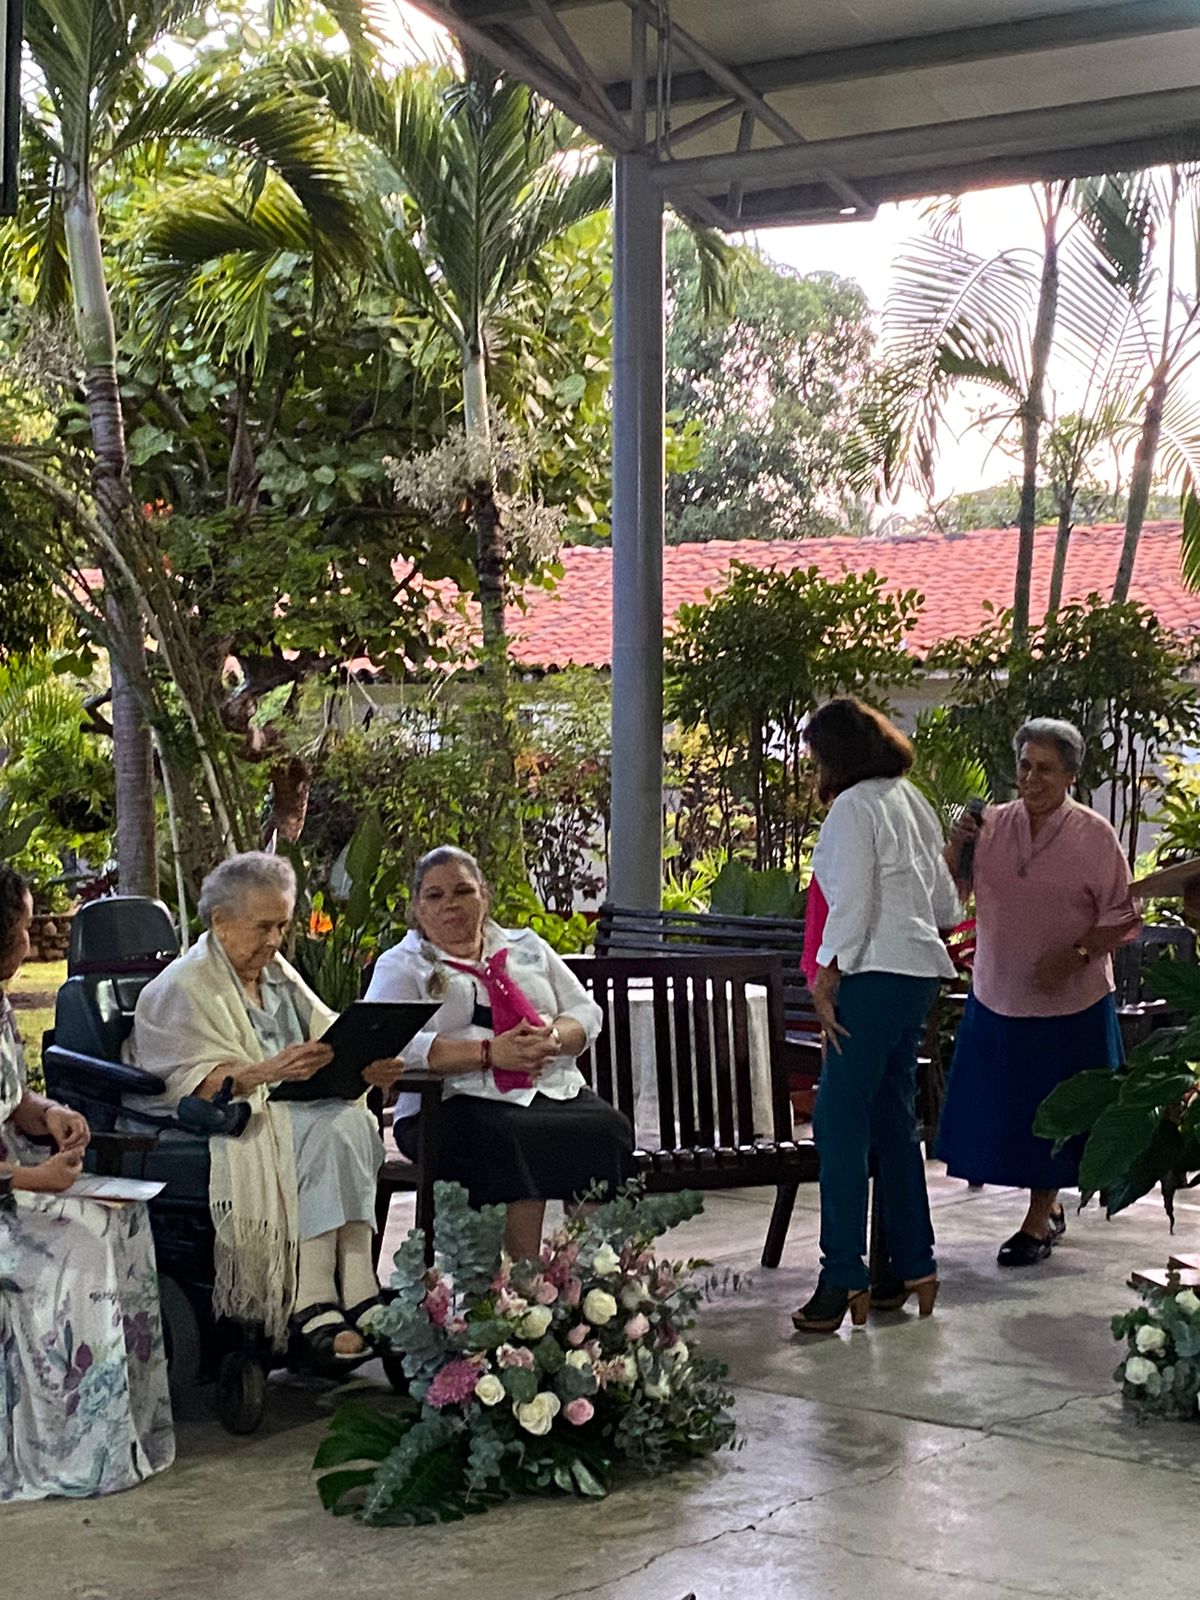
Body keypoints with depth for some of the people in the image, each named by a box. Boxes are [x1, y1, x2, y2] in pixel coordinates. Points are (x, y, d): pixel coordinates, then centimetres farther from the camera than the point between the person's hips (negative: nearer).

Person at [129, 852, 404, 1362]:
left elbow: (334, 1042, 13)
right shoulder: (183, 986, -2)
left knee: (352, 1120, -26)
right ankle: (312, 1306, -35)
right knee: (328, 1132, -31)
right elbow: (197, 1083, -15)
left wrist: (371, 1065, -10)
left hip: (295, 1107, 6)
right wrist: (269, 1071, -32)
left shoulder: (279, 975, 21)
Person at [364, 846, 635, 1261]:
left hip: (557, 1091, 4)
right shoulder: (402, 966, 10)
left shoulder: (527, 947, 24)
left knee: (610, 1128, -27)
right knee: (515, 1142, -36)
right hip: (457, 1105, -4)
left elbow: (586, 1013, 20)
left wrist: (554, 1037, -6)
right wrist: (488, 1053, -15)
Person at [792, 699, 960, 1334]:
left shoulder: (854, 807, -11)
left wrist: (826, 981, -13)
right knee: (894, 1122, 15)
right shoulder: (912, 800, 15)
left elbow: (851, 906, -17)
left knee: (840, 1125, -8)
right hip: (919, 971, 10)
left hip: (875, 975, -10)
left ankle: (844, 1280, -10)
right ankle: (913, 1266, 20)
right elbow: (945, 903, 19)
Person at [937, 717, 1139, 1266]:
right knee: (1002, 1110, 11)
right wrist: (956, 846, -13)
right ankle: (1049, 1208, 30)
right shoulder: (991, 825, 2)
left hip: (1068, 1005, -4)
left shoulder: (1094, 836, -7)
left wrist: (1075, 954, -19)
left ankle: (1038, 1220, 19)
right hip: (996, 999, 4)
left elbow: (1122, 917, -5)